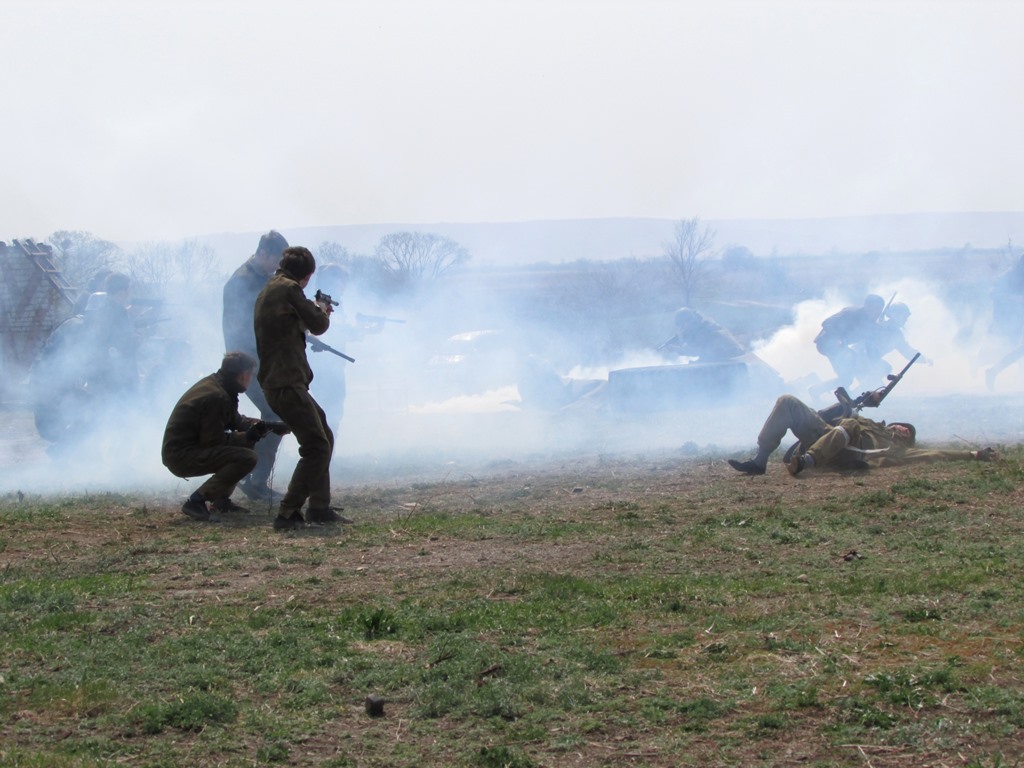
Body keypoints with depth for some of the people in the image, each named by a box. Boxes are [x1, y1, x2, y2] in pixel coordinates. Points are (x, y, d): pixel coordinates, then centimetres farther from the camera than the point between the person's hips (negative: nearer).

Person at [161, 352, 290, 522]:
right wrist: (248, 436, -10)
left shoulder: (214, 383, 9)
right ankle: (196, 501, -17)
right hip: (180, 456, -10)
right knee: (247, 458, -22)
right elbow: (214, 441, -21)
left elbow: (236, 421, 20)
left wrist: (270, 426, 13)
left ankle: (221, 500, 16)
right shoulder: (216, 397, -22)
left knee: (245, 445, 16)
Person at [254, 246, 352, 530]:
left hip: (278, 382, 10)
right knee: (316, 447, -11)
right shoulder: (289, 288, -11)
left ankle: (320, 508, 20)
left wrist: (315, 310, 30)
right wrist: (322, 311, 15)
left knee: (324, 438, 18)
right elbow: (317, 325, -5)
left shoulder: (268, 290, 19)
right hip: (286, 384, -10)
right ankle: (288, 513, -13)